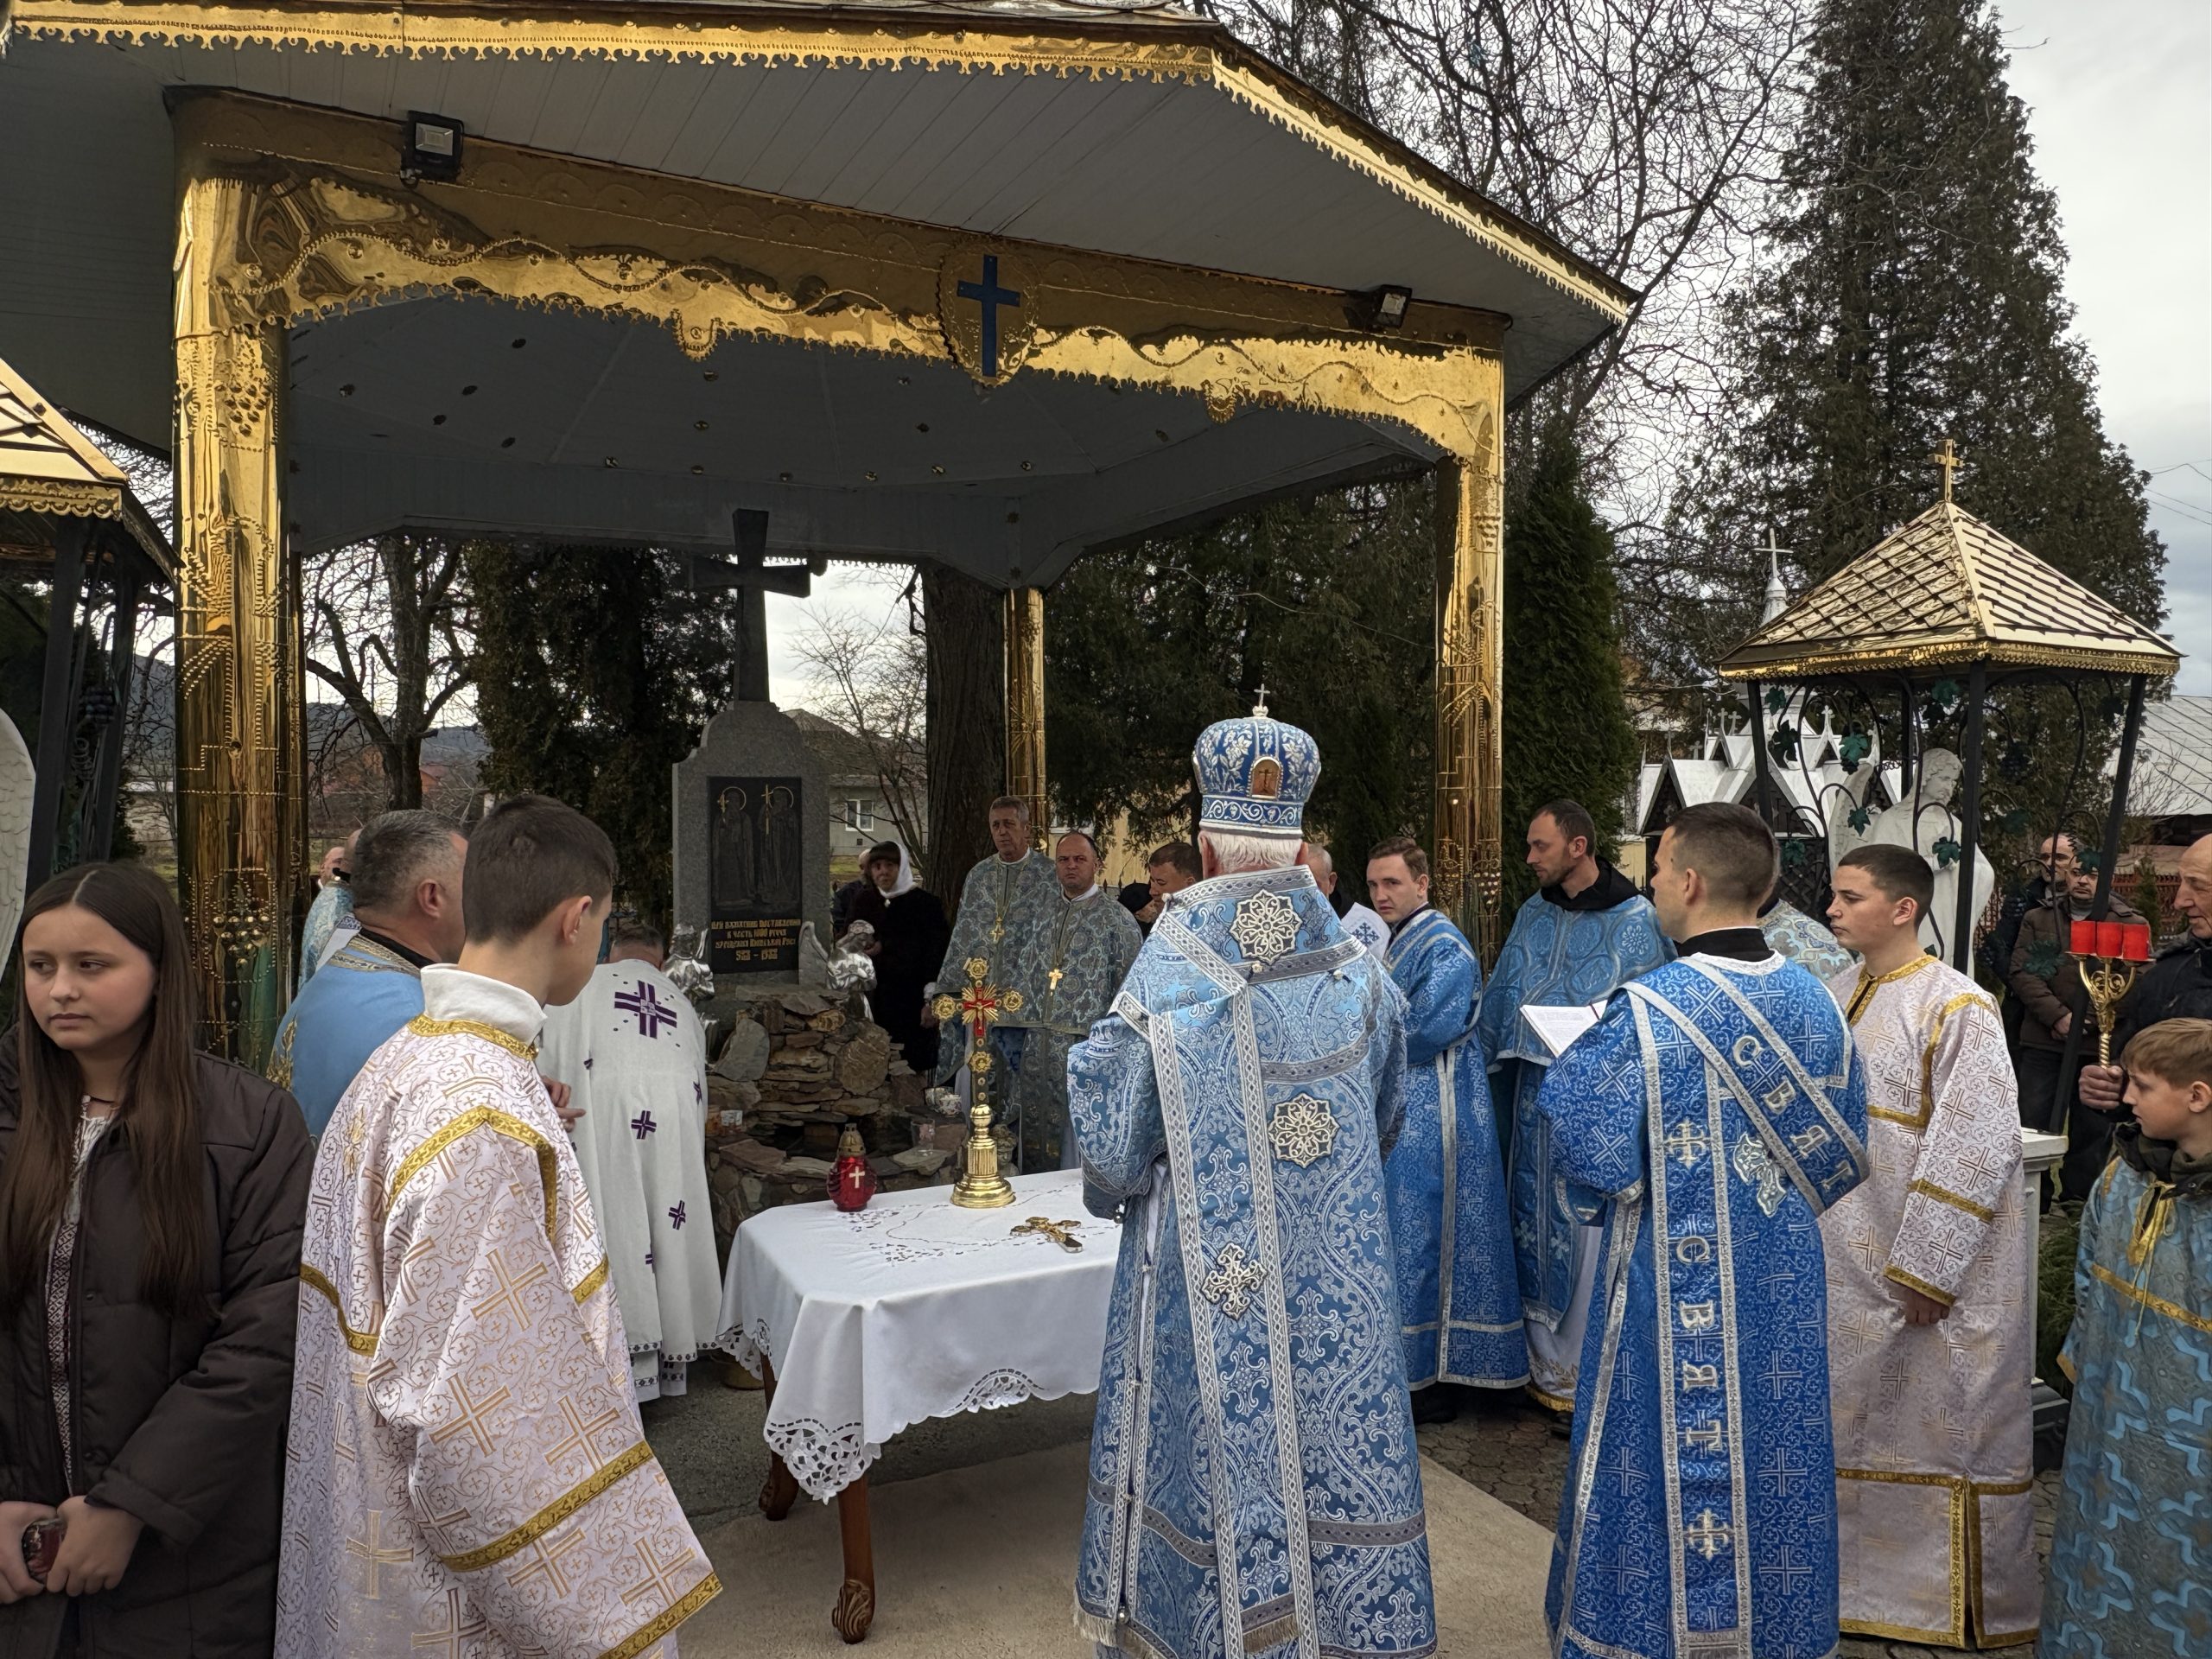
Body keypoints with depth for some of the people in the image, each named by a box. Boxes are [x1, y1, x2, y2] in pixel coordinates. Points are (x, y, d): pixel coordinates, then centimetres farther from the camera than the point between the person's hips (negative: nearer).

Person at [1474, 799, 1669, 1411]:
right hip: (1532, 1093, 6)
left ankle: (1577, 1375, 13)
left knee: (1586, 1227, 0)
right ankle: (1544, 1361, 25)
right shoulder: (1534, 914, 11)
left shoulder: (1632, 920, -6)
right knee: (1534, 1217, 11)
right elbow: (1499, 996, 16)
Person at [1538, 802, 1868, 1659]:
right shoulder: (1815, 1001, -2)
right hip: (1784, 1289, 6)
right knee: (1769, 1458, 20)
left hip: (1679, 1294, -5)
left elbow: (1590, 1156, -17)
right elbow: (1845, 1152, 6)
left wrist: (1576, 1065, -1)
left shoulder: (1646, 1011, -22)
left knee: (1672, 1462, 10)